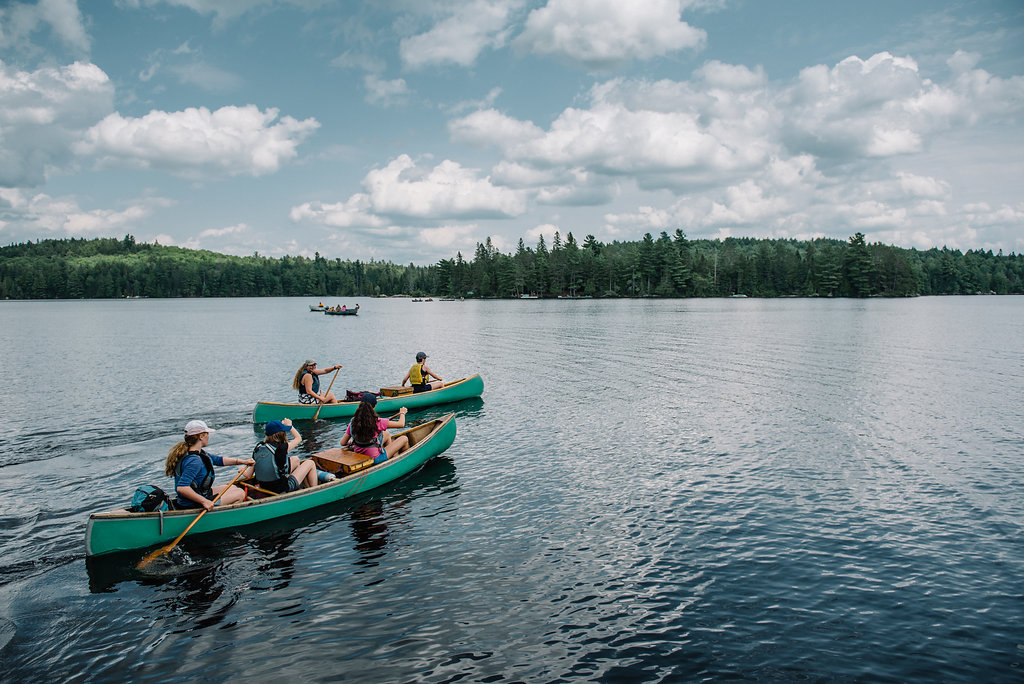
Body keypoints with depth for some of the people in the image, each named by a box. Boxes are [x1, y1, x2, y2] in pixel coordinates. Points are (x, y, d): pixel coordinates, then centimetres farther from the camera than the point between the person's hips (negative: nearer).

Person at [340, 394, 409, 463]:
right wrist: (402, 413, 12)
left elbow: (342, 443, -4)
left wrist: (351, 442, 19)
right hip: (375, 459, -6)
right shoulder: (377, 422, -19)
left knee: (387, 434, 26)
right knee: (404, 439, 11)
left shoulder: (353, 422, -7)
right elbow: (401, 424, -9)